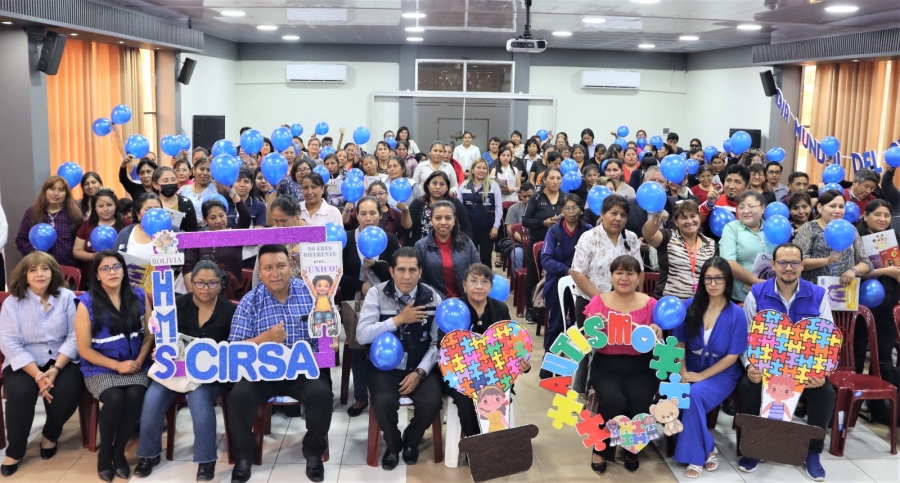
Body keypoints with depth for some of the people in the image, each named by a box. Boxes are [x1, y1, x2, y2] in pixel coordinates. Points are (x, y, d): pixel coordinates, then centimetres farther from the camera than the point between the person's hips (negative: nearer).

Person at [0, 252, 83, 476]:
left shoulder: (67, 297, -1)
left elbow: (74, 337, -6)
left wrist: (55, 369, -19)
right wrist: (37, 375, -20)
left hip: (60, 359, 1)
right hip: (24, 362, 0)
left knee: (68, 391, -27)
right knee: (20, 391, -30)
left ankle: (50, 435, 7)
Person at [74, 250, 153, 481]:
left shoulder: (139, 296, 4)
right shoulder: (87, 302, -4)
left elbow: (149, 334, 9)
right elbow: (84, 349, -4)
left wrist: (139, 361, -7)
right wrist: (118, 365, -11)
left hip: (135, 365, 2)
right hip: (100, 368, -2)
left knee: (135, 395, -29)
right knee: (115, 398, -30)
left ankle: (119, 450, -5)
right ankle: (104, 452, -3)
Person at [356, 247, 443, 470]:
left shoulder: (432, 297, 0)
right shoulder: (376, 294, -4)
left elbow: (438, 342, -1)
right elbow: (362, 335, -14)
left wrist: (420, 372, -14)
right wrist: (399, 319, -19)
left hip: (421, 366, 1)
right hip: (385, 365, -1)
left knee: (432, 402, -26)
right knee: (384, 402, -30)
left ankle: (411, 441, 11)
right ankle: (392, 444, 7)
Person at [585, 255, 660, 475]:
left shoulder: (650, 303, 1)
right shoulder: (599, 300, -1)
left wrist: (657, 335, -19)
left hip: (640, 367, 1)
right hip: (606, 365, -1)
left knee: (641, 404, -25)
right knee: (613, 401, -28)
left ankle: (632, 449, 9)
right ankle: (602, 450, 2)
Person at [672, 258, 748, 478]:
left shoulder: (736, 314, -9)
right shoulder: (690, 306, -2)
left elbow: (733, 356, -9)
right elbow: (680, 343, 4)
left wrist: (701, 376, -17)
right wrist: (682, 372, -12)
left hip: (721, 374, -3)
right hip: (691, 370, 3)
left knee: (695, 394, -32)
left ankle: (697, 454, -12)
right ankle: (706, 448, -7)